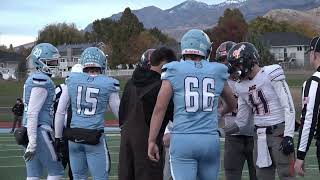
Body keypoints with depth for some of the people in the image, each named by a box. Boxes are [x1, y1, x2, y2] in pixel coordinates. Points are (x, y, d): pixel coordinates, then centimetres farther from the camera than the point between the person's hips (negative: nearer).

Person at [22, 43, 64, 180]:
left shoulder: (33, 79, 16)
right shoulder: (41, 81, -15)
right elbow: (32, 113, -20)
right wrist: (32, 142, -21)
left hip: (30, 131, 9)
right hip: (40, 131, -9)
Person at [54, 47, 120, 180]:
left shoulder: (72, 81, 3)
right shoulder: (108, 85, -4)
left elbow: (60, 112, 6)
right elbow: (119, 113, 6)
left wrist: (58, 137, 15)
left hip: (74, 138, 3)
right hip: (95, 138, -3)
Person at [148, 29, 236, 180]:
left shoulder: (174, 72, 1)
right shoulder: (217, 73, 9)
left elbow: (159, 108, -4)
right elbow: (232, 104, 26)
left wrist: (152, 141, 2)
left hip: (183, 139, -2)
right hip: (210, 139, 2)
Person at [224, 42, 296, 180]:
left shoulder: (271, 75, -11)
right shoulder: (242, 87, 9)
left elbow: (289, 107, -13)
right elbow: (241, 121, 14)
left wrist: (288, 136, -19)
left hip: (280, 132, -7)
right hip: (260, 136, 7)